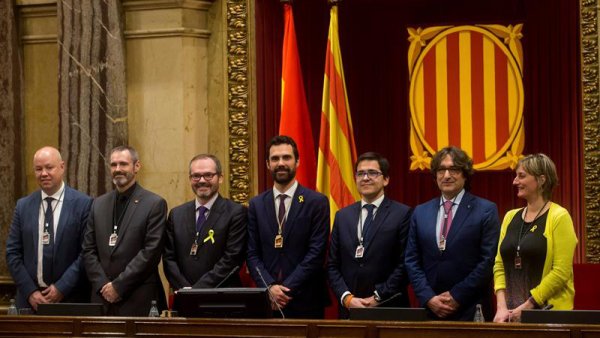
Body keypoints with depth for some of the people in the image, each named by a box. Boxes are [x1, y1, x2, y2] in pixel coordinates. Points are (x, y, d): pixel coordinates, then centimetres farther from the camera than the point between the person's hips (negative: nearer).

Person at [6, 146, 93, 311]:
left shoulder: (83, 204, -3)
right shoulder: (23, 205, 8)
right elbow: (13, 253, 6)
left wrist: (62, 288, -12)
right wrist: (30, 292, -5)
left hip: (70, 299, -3)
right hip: (30, 300, 3)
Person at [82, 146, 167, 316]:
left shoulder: (155, 204, -2)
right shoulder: (99, 204, 14)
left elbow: (151, 252, -9)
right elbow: (88, 250, 11)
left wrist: (118, 286, -11)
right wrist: (103, 285, -4)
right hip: (102, 296, 4)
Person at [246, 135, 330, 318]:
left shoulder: (317, 202, -1)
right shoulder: (256, 205, 10)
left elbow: (316, 253, -7)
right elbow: (252, 254, 6)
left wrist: (287, 289, -13)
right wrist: (270, 288, -10)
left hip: (305, 302, -2)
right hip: (267, 302, 2)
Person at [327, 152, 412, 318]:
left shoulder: (403, 214, -1)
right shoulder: (342, 216, 12)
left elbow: (405, 265, -7)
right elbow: (332, 265, 9)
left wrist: (378, 298, -12)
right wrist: (347, 298, -5)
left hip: (389, 310, -3)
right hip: (349, 309, 3)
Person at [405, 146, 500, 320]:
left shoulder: (486, 210, -1)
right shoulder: (420, 212, 12)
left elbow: (488, 260, -7)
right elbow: (412, 261, 9)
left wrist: (457, 296, -11)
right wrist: (428, 298, -5)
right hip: (430, 309, 3)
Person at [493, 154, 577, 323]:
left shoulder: (559, 217, -7)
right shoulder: (510, 217, 11)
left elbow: (561, 271, -13)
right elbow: (499, 265, 9)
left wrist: (527, 306, -15)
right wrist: (502, 307, -4)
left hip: (547, 311, -5)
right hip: (511, 312, 5)